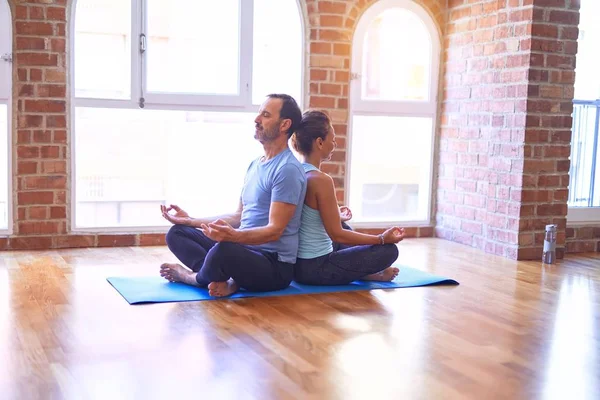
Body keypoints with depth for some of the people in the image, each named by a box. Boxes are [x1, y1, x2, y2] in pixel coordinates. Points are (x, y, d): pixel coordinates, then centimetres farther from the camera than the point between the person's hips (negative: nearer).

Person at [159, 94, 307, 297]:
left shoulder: (287, 169, -15)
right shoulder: (255, 165, 17)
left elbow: (274, 231, -22)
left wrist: (233, 235, -40)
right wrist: (190, 220, 21)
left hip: (275, 265, -10)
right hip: (247, 250, 10)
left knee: (223, 250, -40)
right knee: (177, 233, 4)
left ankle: (195, 277, -5)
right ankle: (228, 279, -18)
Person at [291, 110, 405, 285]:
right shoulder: (321, 180, -23)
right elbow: (336, 234, -19)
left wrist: (336, 217, 33)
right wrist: (382, 239, -11)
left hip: (297, 263, 9)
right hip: (317, 269, -8)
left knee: (344, 227, 34)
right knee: (389, 250, -1)